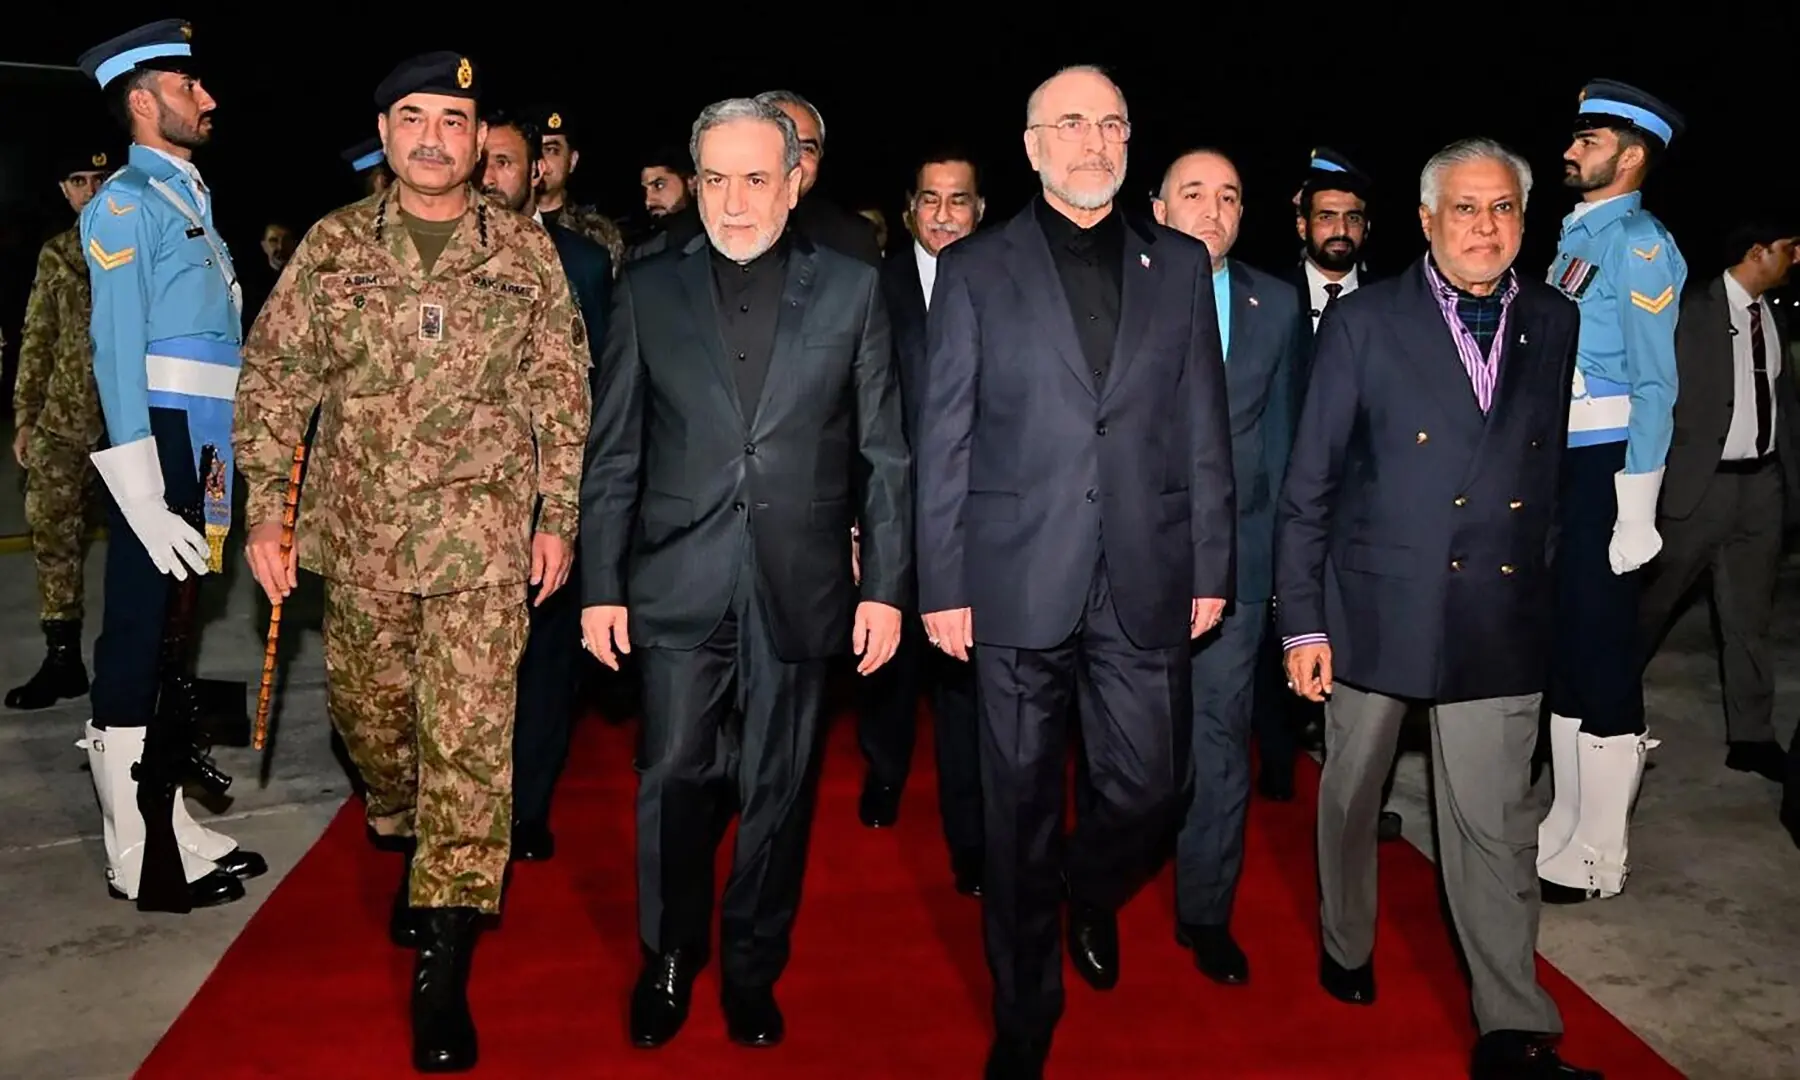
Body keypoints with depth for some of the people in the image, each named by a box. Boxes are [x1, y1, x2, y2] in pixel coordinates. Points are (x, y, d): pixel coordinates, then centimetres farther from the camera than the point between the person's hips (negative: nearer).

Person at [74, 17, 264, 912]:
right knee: (138, 644, -2)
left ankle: (167, 823, 27)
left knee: (174, 643, 15)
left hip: (205, 453, 9)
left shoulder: (190, 199, 18)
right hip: (158, 448, -9)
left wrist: (225, 469, 15)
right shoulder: (126, 204, -7)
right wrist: (145, 499, -21)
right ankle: (137, 857, 7)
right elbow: (118, 350, -15)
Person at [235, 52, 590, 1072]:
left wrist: (558, 515, 0)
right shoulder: (333, 244, 5)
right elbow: (275, 378, 6)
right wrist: (265, 513, 0)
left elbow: (562, 390, 4)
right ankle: (411, 846, 46)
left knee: (468, 739, -5)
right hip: (359, 536, 3)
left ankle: (445, 966, 2)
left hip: (482, 539, -2)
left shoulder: (525, 249, 2)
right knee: (369, 713, 16)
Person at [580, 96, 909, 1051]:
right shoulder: (648, 290, 4)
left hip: (800, 588, 0)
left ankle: (752, 970, 30)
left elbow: (884, 454, 2)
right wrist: (601, 585, 1)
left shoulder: (851, 289, 2)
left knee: (779, 792, 10)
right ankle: (668, 961, 29)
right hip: (680, 585, 0)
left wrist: (885, 586, -2)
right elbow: (613, 452, 5)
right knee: (674, 781, 6)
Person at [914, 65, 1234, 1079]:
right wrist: (943, 584, -4)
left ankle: (1091, 891, 42)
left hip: (1147, 582, 2)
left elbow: (1205, 431, 9)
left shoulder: (1181, 264, 10)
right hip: (1017, 582, -1)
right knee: (1022, 813, 7)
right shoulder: (975, 268, 3)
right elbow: (944, 441, 1)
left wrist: (1211, 569, 5)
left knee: (1152, 788, 6)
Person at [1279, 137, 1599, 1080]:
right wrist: (1302, 621, -6)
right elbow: (1308, 485, -4)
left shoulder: (1556, 325, 5)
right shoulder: (1363, 321, -4)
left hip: (1502, 615, 1)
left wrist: (1547, 591, 4)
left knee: (1495, 825, 3)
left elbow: (1556, 469, 9)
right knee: (1351, 792, 16)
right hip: (1375, 604, -1)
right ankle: (1346, 947, 40)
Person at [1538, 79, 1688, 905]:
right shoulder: (1574, 235, 14)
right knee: (1560, 648, 15)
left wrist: (1634, 513, -19)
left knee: (1602, 656, 0)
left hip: (1605, 467, -9)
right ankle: (1566, 826, 30)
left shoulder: (1639, 245, -10)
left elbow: (1654, 385, -15)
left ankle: (1599, 857, 13)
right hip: (1553, 465, 9)